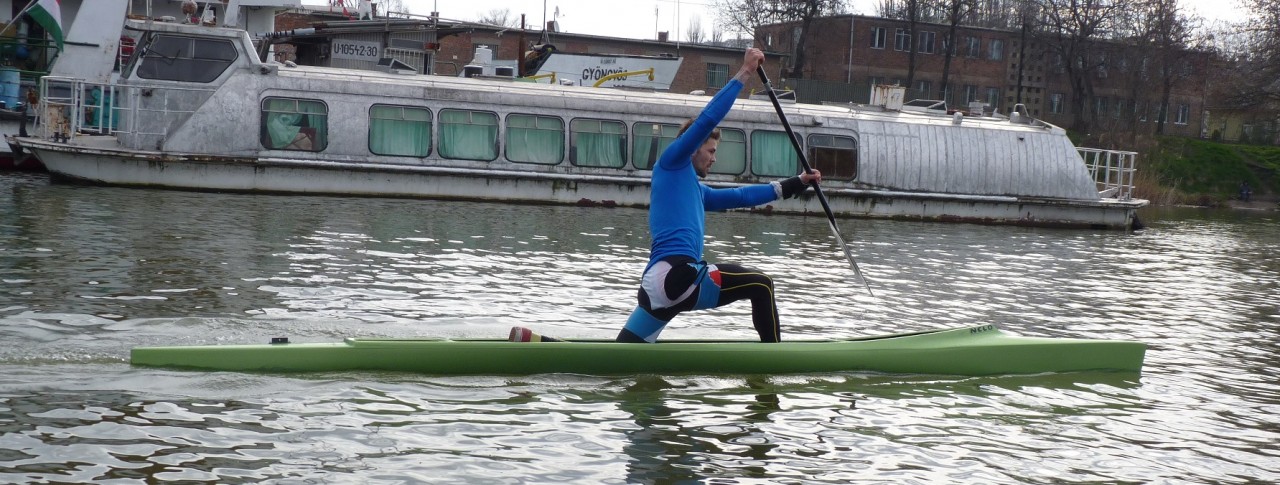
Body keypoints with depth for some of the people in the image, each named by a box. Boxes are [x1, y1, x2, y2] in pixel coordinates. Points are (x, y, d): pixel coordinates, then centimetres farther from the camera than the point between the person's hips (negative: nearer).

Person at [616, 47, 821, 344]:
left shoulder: (695, 190, 30)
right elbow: (707, 119, -5)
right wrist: (744, 73, -3)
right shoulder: (672, 163, 6)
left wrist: (795, 184, 33)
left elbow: (740, 196, 33)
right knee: (760, 285, -5)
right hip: (675, 275, -10)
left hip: (656, 286, 10)